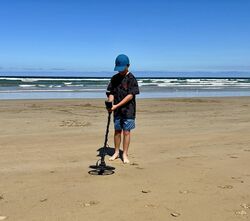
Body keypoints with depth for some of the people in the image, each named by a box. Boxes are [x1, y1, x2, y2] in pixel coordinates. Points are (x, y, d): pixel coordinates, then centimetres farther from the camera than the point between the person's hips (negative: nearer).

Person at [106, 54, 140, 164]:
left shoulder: (131, 79, -9)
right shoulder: (114, 78, 7)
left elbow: (130, 95, -16)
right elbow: (111, 93, 7)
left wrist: (117, 105, -20)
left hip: (128, 110, -4)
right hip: (117, 110, 4)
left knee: (126, 132, 1)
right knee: (117, 131, 11)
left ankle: (125, 154, 11)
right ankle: (116, 152, 24)